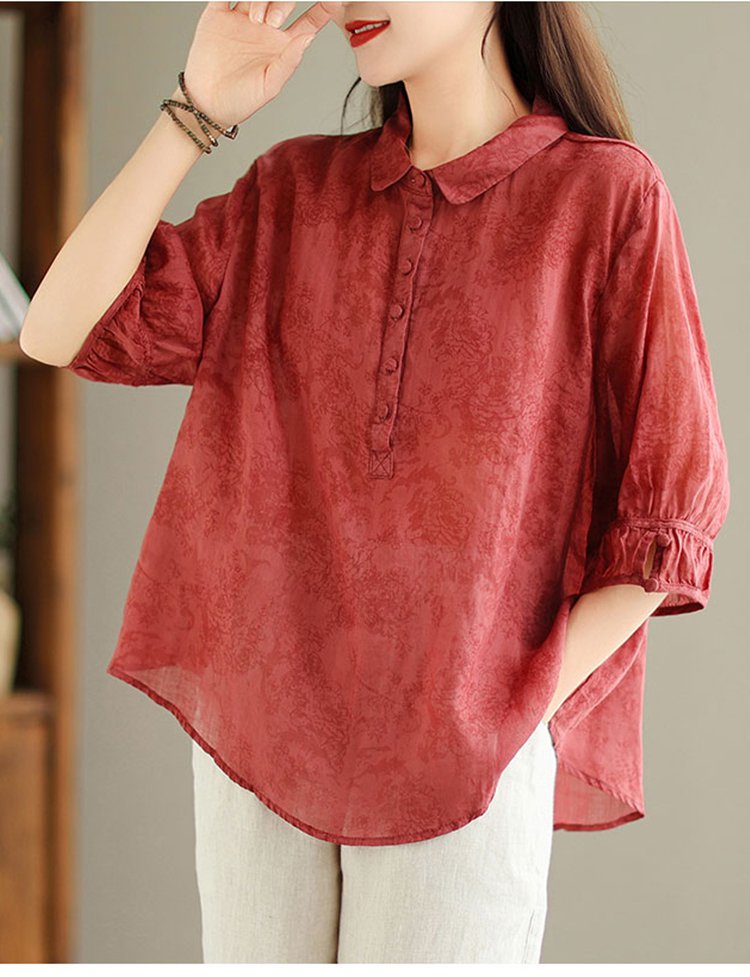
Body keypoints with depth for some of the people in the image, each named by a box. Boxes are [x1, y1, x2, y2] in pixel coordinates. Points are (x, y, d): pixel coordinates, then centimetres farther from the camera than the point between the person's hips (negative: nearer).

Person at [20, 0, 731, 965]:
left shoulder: (607, 197, -2)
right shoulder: (296, 190, 9)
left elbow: (669, 516, -2)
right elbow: (57, 332, 1)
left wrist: (516, 715, -8)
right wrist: (200, 110, -4)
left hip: (463, 766, -4)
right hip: (258, 740, 4)